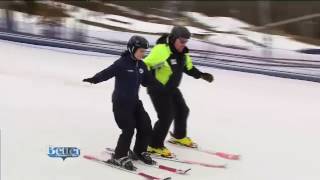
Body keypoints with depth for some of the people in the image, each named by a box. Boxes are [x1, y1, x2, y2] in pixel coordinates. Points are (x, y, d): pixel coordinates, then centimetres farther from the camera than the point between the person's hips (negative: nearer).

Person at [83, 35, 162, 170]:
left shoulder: (141, 65, 7)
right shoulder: (122, 63, -15)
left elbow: (148, 81, 16)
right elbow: (107, 73, -25)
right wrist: (94, 79, -41)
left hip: (135, 101, 7)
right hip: (121, 102, -7)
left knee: (146, 127, 6)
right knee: (129, 129, -12)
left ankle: (140, 151, 29)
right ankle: (119, 157, 5)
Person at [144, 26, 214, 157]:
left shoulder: (182, 52, 1)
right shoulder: (161, 50, -27)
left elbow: (188, 67, 17)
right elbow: (146, 65, -30)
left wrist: (202, 75, 10)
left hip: (172, 89, 9)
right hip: (158, 90, -9)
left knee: (182, 111, 19)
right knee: (166, 117, -12)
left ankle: (179, 136, 45)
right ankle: (154, 146, 4)